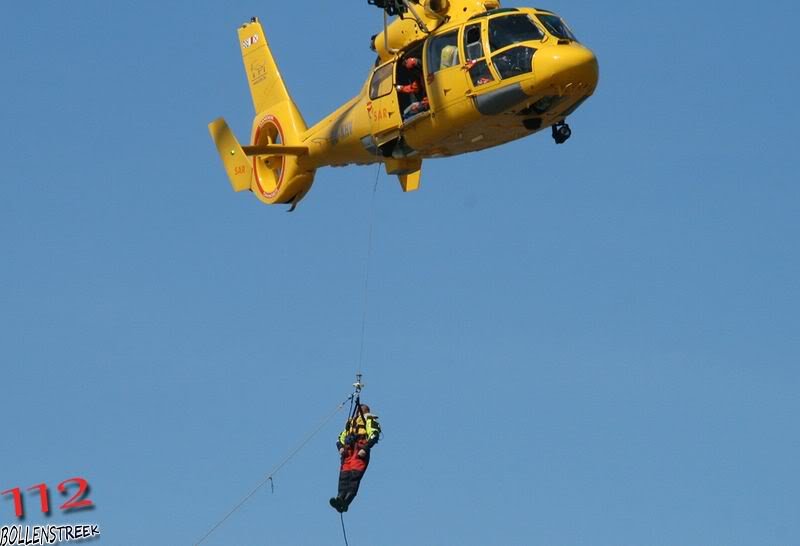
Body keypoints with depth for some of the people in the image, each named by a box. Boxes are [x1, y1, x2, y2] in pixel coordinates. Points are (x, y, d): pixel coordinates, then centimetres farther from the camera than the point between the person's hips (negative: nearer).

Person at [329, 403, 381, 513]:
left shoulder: (369, 420, 16)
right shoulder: (350, 422, 35)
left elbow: (374, 435, -1)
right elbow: (341, 438, 30)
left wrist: (365, 449, -15)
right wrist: (341, 447, 6)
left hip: (360, 453, -6)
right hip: (348, 452, 6)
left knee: (355, 475, -22)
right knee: (344, 475, -15)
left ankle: (346, 501, -38)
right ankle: (340, 498, -32)